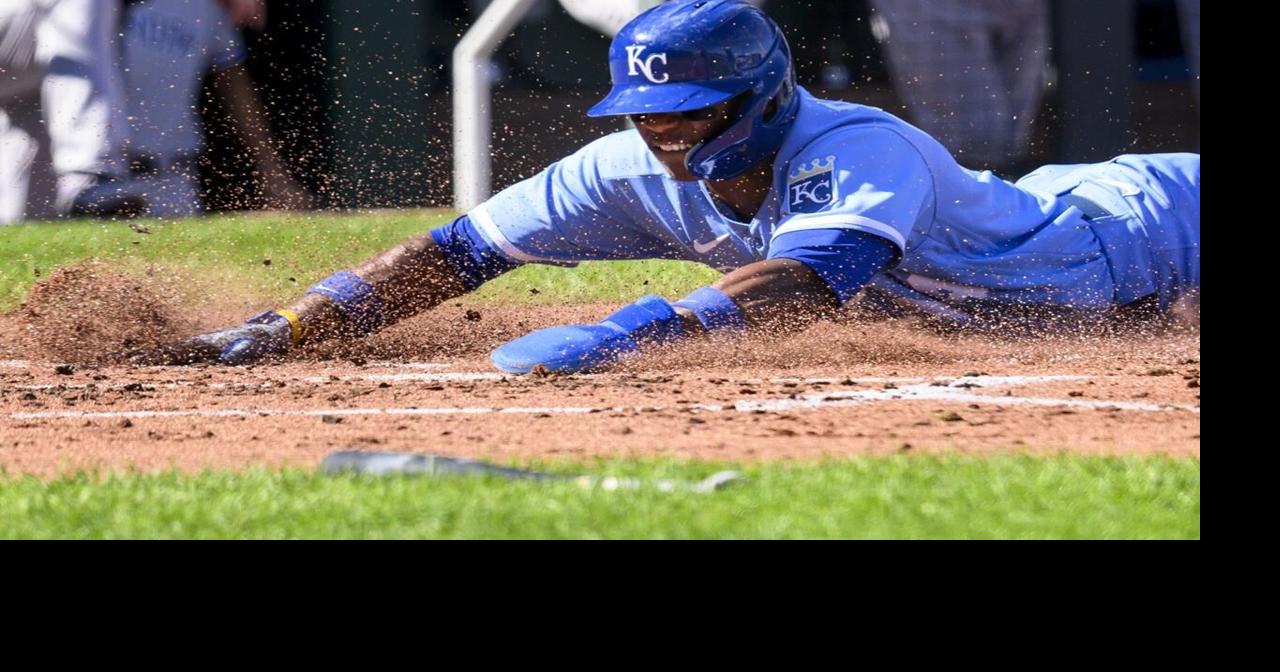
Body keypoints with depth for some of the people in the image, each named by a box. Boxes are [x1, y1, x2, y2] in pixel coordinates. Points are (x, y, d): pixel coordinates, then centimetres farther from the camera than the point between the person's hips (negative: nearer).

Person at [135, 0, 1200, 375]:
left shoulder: (862, 152, -43)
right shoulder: (641, 171, -23)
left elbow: (804, 282, -62)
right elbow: (460, 252, -23)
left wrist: (625, 335, -72)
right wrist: (276, 332, -32)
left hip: (1118, 242, -6)